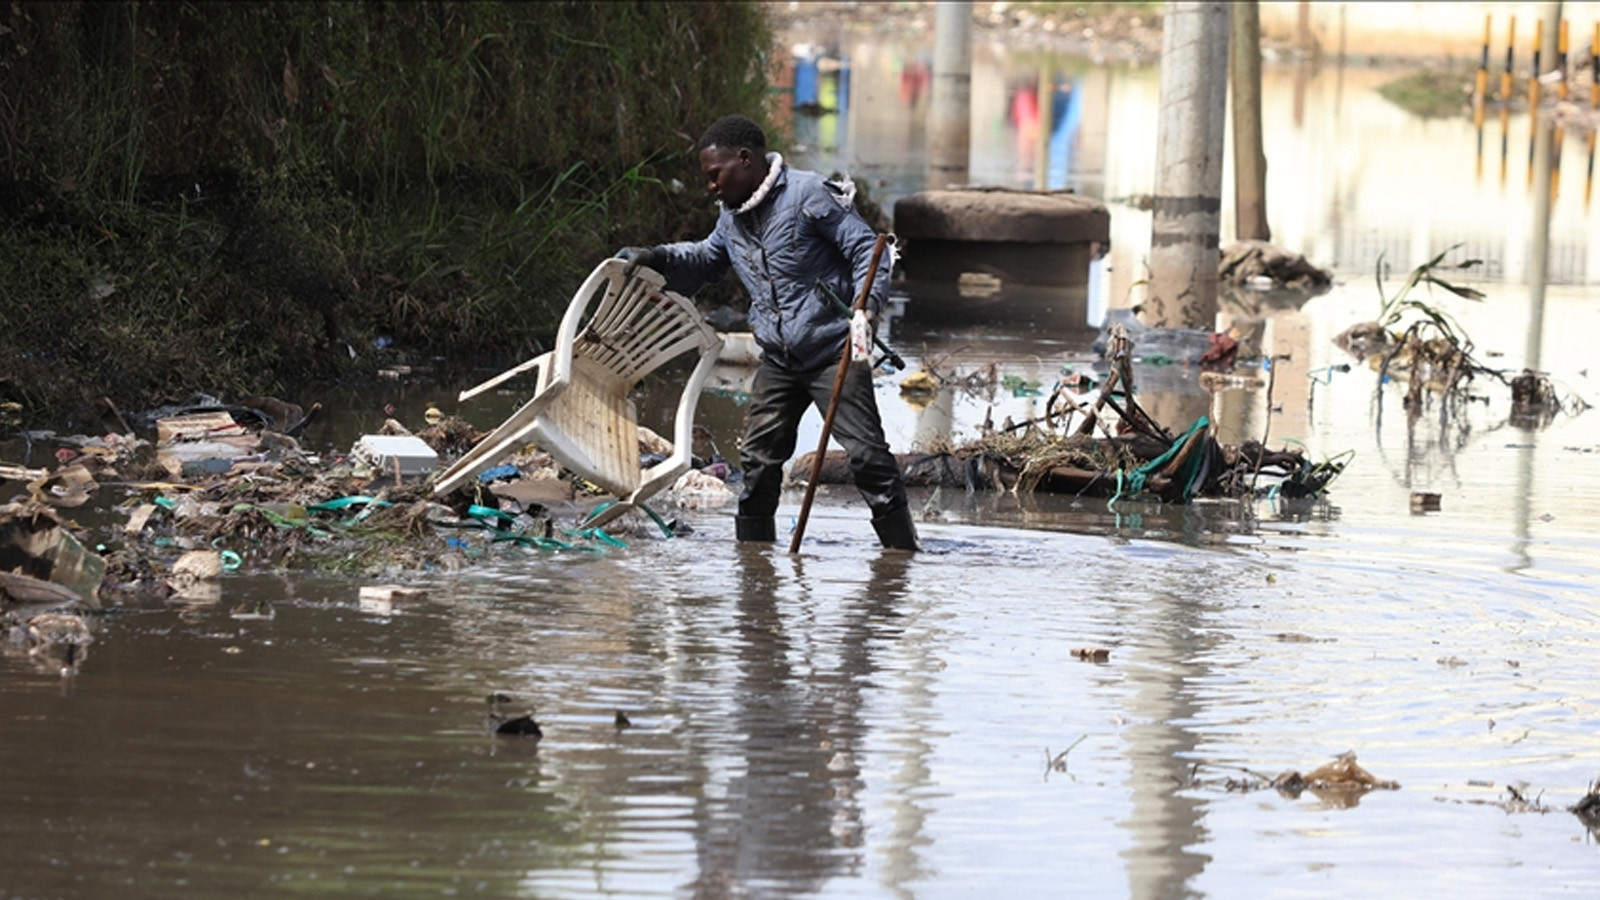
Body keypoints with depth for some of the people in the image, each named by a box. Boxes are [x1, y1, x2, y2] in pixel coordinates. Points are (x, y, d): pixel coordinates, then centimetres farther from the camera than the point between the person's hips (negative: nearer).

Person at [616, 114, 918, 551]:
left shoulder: (809, 195, -12)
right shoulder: (732, 216, 12)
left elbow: (867, 249, -13)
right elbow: (706, 260, 30)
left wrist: (866, 306, -28)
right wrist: (655, 259, 12)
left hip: (833, 351, -8)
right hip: (779, 361, 8)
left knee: (866, 454, -12)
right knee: (758, 459, 6)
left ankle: (902, 554, -9)